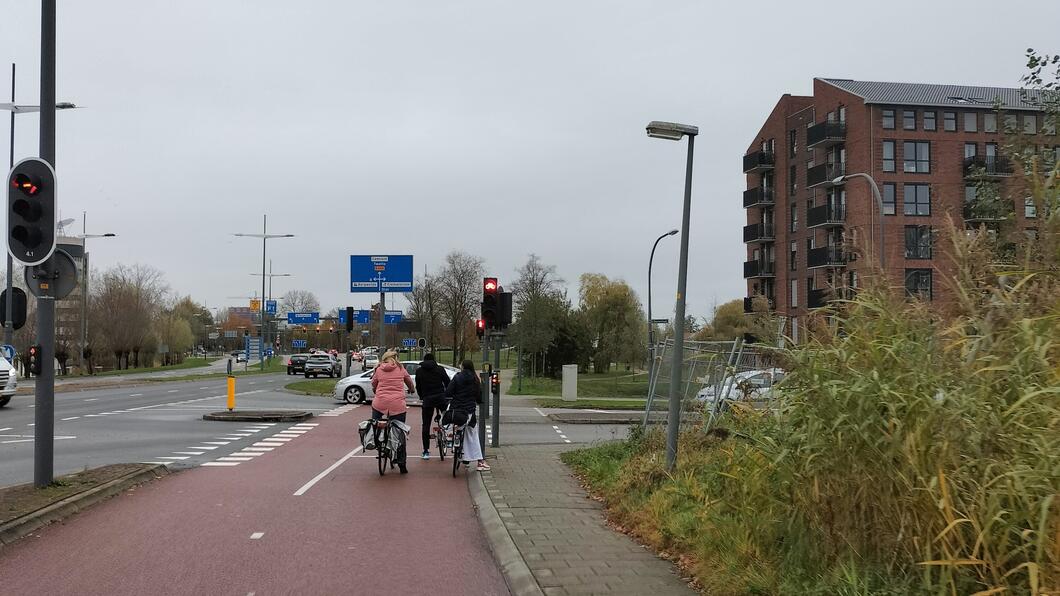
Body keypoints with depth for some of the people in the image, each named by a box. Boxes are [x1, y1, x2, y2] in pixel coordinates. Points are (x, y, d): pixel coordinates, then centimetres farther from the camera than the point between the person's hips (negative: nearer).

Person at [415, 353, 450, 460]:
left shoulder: (419, 371, 9)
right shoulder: (440, 369, 6)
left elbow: (418, 387, 13)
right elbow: (448, 383, 4)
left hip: (427, 399, 1)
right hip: (441, 398, 0)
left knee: (426, 425, 6)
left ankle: (426, 451, 7)